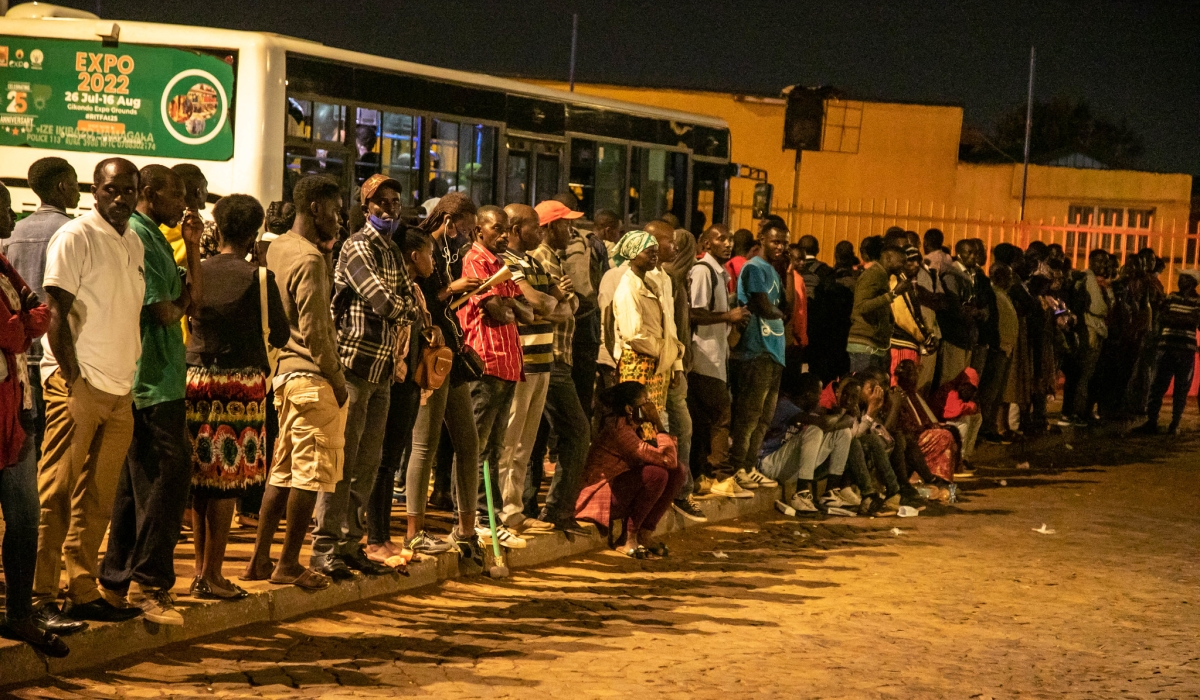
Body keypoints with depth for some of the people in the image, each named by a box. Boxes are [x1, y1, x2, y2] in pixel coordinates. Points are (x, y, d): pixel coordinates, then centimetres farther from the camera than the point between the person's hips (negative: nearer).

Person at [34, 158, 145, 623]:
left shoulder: (133, 244, 16)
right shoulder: (75, 237, -7)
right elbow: (56, 314, -12)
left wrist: (128, 383, 12)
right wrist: (74, 383, -17)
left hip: (119, 391, 7)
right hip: (78, 386, -7)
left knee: (97, 501, 7)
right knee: (55, 495, -5)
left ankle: (83, 592, 11)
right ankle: (40, 596, -3)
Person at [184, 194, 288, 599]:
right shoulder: (258, 277, -7)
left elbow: (185, 325, 12)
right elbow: (280, 336, -1)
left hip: (196, 379, 4)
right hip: (242, 382, -4)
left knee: (200, 478, 11)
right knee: (228, 480, -1)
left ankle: (201, 569, 16)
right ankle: (212, 575, -2)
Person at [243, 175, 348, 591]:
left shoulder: (277, 248, 14)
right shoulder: (309, 259, -15)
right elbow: (314, 330, -19)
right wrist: (336, 379, -12)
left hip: (285, 372, 10)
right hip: (312, 377, -10)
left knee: (283, 471, 15)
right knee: (311, 473, -2)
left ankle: (260, 559, 18)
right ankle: (289, 564, 2)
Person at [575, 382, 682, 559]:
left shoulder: (636, 425, 6)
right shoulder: (619, 429, -23)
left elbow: (673, 460, 5)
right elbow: (666, 459, -28)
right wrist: (657, 423, -18)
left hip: (622, 490, 9)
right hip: (601, 496, -9)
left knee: (675, 473, 0)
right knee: (656, 473, -27)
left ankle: (645, 535, 1)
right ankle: (628, 539, -14)